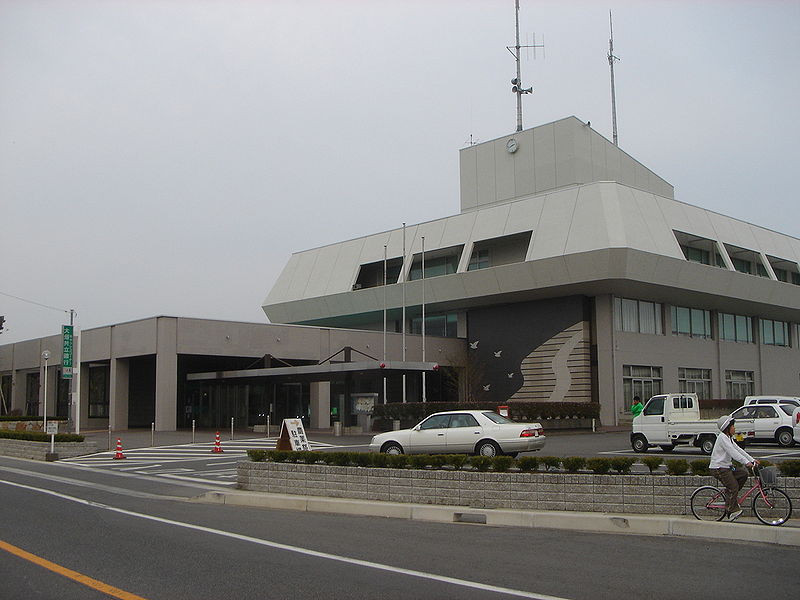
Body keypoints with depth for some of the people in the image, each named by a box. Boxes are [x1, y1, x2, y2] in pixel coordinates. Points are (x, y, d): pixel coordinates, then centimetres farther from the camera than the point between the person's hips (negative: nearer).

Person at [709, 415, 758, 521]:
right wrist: (746, 462, -29)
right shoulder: (722, 437, -15)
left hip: (726, 467, 9)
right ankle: (733, 511, -5)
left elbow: (738, 450, 14)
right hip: (718, 468, -9)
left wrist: (752, 460, 6)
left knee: (744, 473, 1)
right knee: (733, 486, -12)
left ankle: (731, 495, 10)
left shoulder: (729, 438, 16)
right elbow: (732, 452, -24)